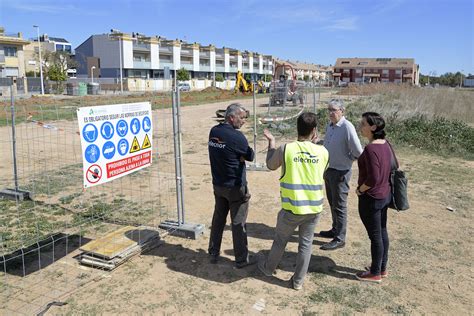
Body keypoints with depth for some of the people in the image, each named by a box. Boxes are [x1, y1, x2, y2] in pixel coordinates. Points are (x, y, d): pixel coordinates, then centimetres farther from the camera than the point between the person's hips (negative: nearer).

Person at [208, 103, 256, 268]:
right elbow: (250, 156, -11)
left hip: (218, 185, 7)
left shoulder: (213, 131, 0)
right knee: (238, 223, 5)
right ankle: (241, 259, 16)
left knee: (218, 219, 18)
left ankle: (213, 254, 28)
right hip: (235, 187, -7)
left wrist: (237, 156, -9)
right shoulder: (236, 136, -21)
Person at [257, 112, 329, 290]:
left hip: (291, 208, -1)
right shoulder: (323, 152, -6)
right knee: (306, 244, 16)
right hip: (314, 208, 2)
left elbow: (271, 166, 6)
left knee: (280, 241, 19)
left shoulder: (285, 149, -13)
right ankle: (298, 281, 26)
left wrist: (271, 142, 17)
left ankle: (268, 268, 42)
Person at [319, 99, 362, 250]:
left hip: (340, 172, -8)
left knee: (339, 206, 1)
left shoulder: (347, 127, -20)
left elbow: (358, 152, -20)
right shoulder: (329, 126, 5)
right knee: (332, 203, 21)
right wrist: (325, 167, 10)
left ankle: (339, 239, 12)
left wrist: (346, 159, -4)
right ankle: (335, 230, 38)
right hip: (328, 170, 8)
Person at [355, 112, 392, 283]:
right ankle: (382, 268, 34)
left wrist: (360, 189, -11)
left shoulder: (370, 149, -25)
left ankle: (375, 273, 21)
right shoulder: (385, 144, 2)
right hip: (385, 195, 9)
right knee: (382, 232, 19)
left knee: (375, 236, 5)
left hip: (371, 198, -9)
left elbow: (373, 178, -28)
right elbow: (390, 168, 12)